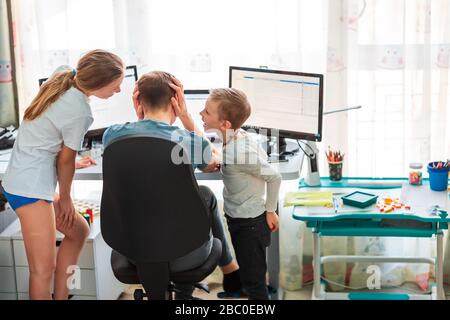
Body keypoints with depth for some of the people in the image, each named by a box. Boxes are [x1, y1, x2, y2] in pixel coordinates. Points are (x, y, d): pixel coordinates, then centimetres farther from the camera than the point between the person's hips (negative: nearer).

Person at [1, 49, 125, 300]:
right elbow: (65, 159, -9)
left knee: (79, 231, 23)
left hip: (22, 180, 10)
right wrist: (65, 198, 6)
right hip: (31, 188, -10)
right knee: (44, 270, -7)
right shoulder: (80, 112, -20)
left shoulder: (60, 82, 4)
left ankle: (60, 296, 29)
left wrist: (71, 163, 24)